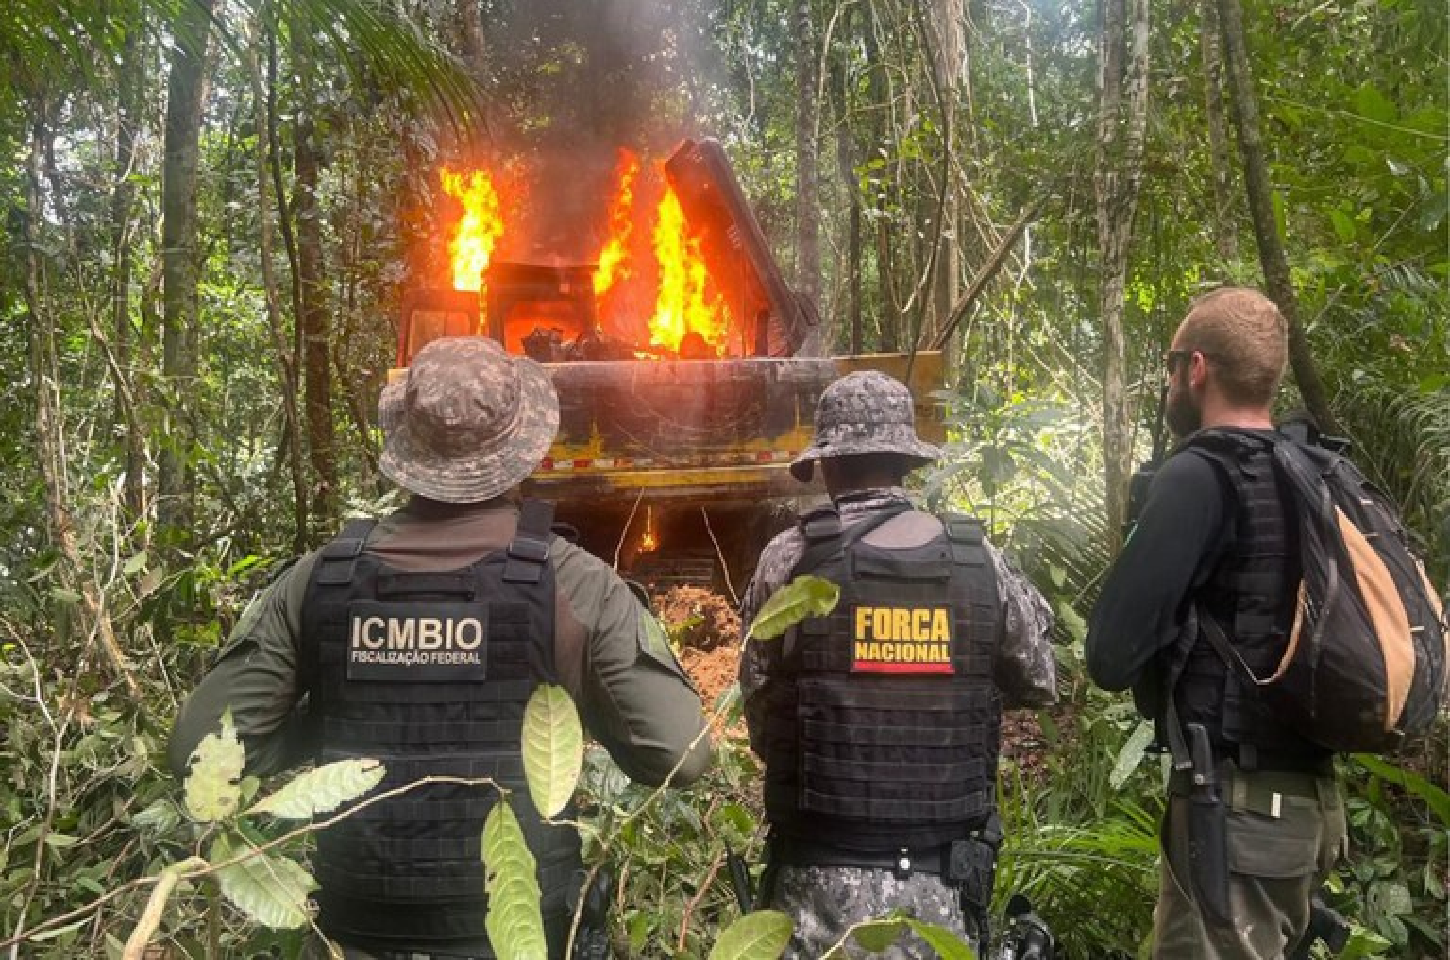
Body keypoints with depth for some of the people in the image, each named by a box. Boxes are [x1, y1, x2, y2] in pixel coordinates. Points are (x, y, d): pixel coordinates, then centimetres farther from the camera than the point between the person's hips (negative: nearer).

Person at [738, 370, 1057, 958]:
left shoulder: (790, 560, -8)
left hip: (824, 872, -2)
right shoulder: (980, 560, -2)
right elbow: (1039, 684, 11)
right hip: (943, 879, 2)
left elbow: (760, 716, 0)